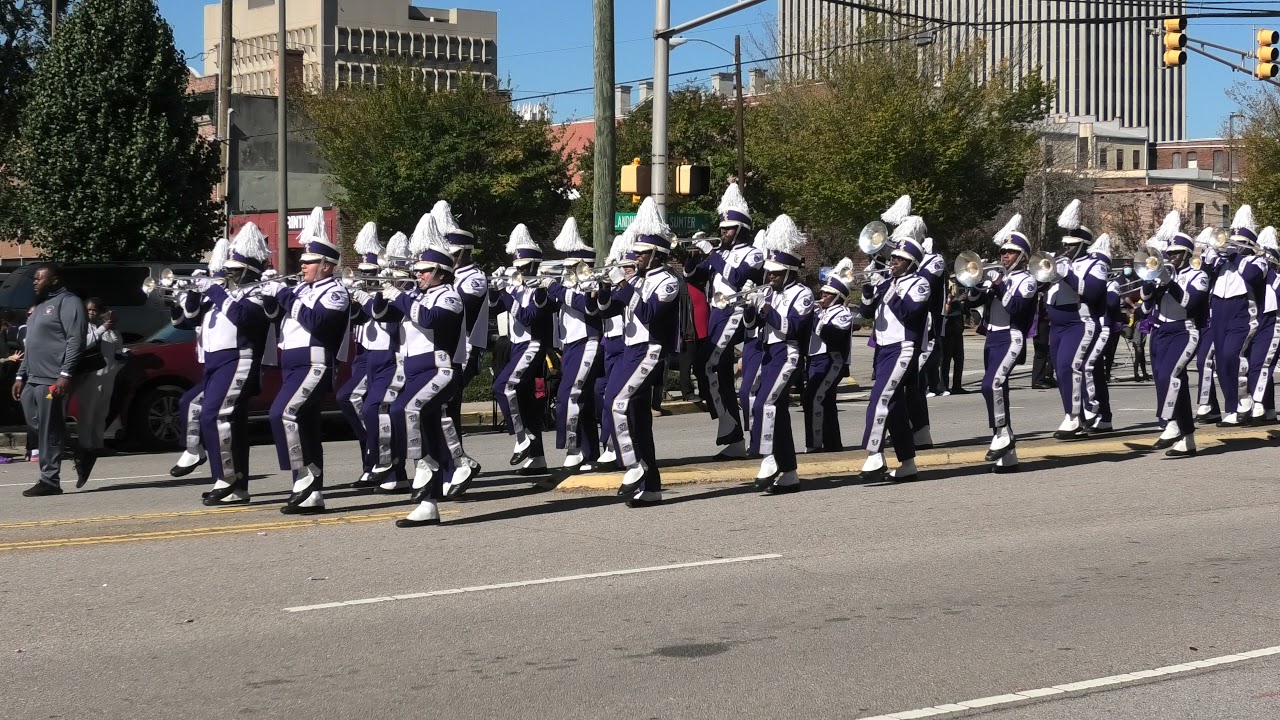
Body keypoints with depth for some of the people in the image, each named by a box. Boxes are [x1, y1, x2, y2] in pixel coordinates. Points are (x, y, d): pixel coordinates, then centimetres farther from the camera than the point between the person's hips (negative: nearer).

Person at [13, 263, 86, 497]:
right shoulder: (40, 306, 25)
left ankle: (50, 481, -5)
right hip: (33, 380, 10)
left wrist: (65, 374, -23)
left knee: (49, 432, -8)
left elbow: (76, 340, -15)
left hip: (52, 381, -10)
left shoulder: (67, 302, -5)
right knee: (38, 427, 7)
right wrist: (21, 376, 21)